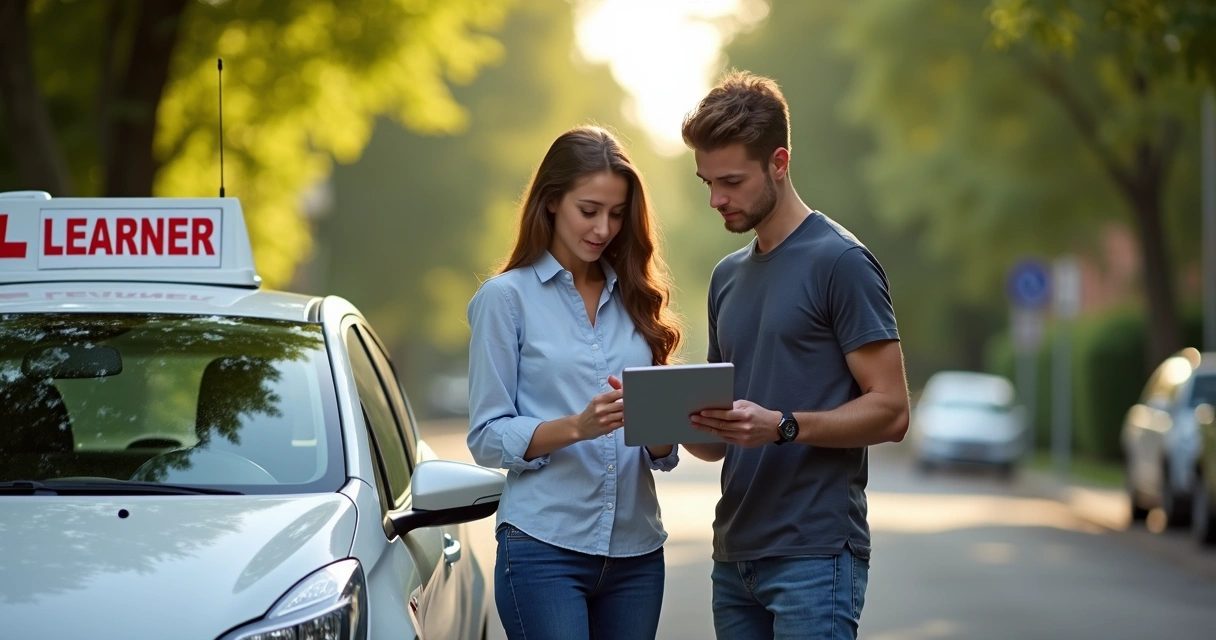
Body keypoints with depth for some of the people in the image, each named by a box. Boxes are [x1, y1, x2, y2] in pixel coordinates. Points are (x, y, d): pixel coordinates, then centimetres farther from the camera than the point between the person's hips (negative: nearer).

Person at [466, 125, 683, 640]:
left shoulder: (635, 298, 13)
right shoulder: (507, 297, -1)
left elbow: (662, 454, 14)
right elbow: (487, 438, -5)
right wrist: (577, 427, -20)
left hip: (635, 550, 5)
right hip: (545, 547, -5)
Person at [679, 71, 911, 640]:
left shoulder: (840, 262, -6)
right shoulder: (728, 277, 18)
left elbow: (890, 410, -10)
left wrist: (781, 426, -21)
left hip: (815, 556, -7)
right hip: (735, 556, 7)